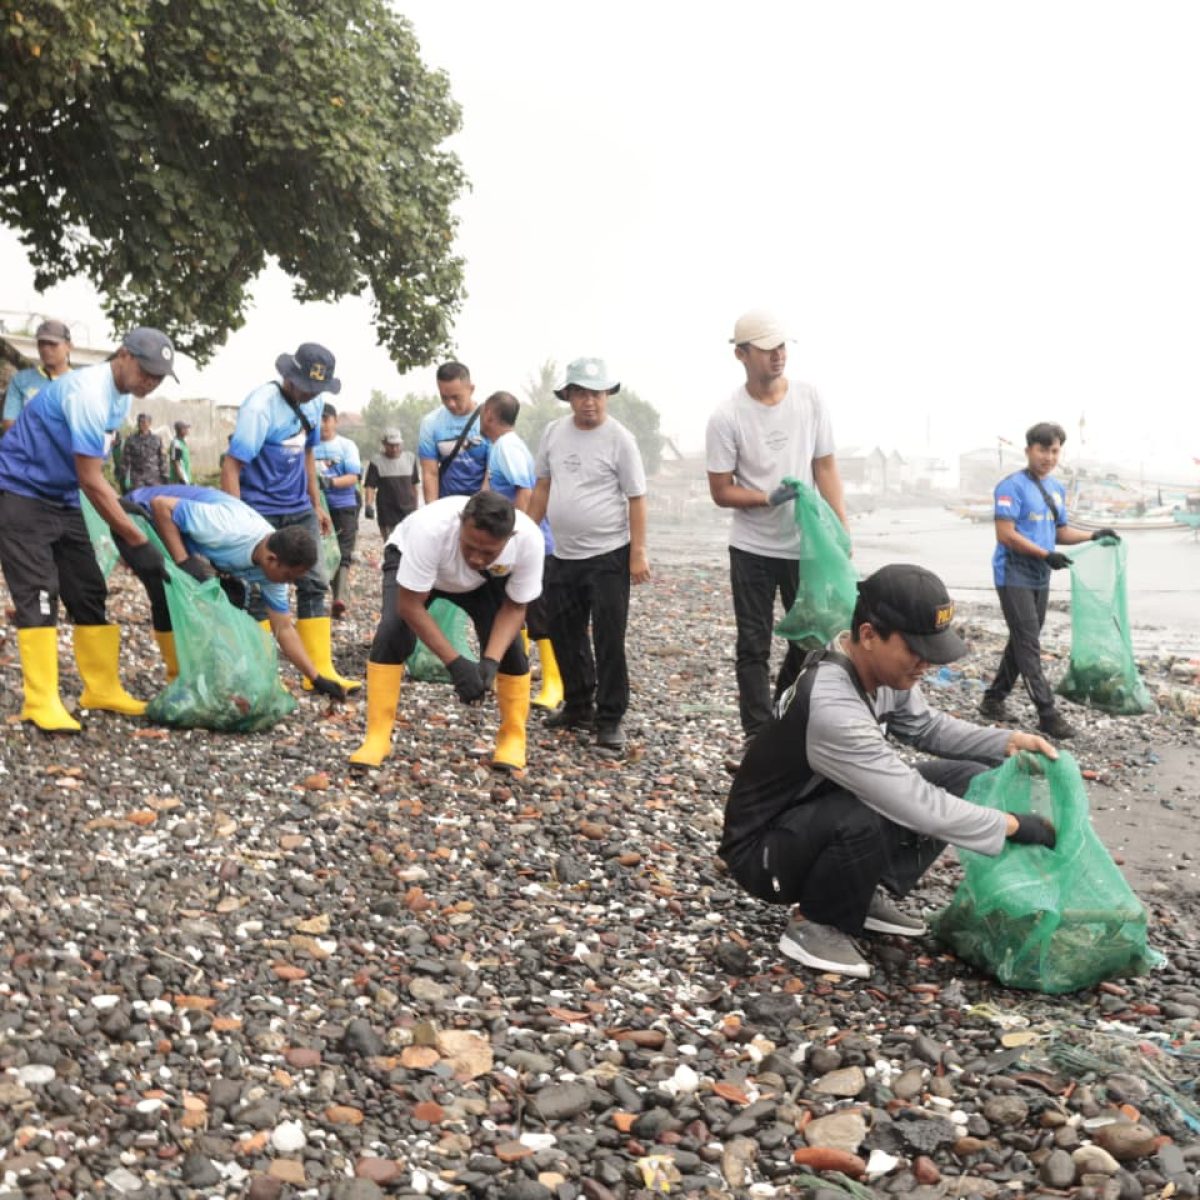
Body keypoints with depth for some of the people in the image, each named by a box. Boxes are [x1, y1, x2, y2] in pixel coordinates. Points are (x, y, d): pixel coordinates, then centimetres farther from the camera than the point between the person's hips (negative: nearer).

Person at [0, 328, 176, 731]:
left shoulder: (122, 397, 5)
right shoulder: (89, 393, -24)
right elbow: (90, 480, -25)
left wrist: (122, 526, 2)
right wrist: (137, 541, -23)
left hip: (61, 498, 9)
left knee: (88, 592, 6)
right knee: (38, 594, -14)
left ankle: (102, 689, 12)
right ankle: (41, 702, -12)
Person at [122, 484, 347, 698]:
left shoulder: (273, 568, -15)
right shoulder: (228, 529, -40)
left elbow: (284, 629, -7)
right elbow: (161, 505, -35)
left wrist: (316, 678, -10)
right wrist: (183, 561, -39)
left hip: (188, 540, 7)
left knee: (233, 595, -5)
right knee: (169, 600, -24)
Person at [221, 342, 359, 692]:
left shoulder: (313, 403, 3)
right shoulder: (260, 406, -20)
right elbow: (231, 465, -22)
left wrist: (317, 505, 18)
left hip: (299, 510, 7)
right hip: (260, 513, -7)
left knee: (314, 583, 6)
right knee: (260, 591, -2)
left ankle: (320, 670, 10)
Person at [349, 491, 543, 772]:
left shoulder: (529, 540, -37)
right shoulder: (430, 528, -45)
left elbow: (514, 607, -21)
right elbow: (409, 605, -35)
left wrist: (491, 661, -36)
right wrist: (455, 663, -40)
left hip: (485, 580, 2)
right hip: (410, 558, -2)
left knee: (508, 643, -15)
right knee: (392, 632, -23)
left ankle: (513, 737, 5)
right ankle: (377, 737, -10)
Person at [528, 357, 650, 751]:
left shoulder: (619, 439, -10)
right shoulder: (553, 432, 6)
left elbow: (636, 499, -9)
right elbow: (543, 486, 15)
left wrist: (638, 553, -14)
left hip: (608, 556, -6)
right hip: (562, 555, 6)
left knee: (608, 640, -2)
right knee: (564, 635, 14)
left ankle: (611, 719, 7)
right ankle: (578, 706, 30)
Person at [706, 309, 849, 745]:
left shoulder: (810, 400, -3)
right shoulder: (726, 416, -11)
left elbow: (826, 468, 1)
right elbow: (721, 492, -8)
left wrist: (842, 531, -6)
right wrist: (768, 498, -25)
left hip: (806, 544, 3)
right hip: (752, 548, -3)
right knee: (754, 646, 4)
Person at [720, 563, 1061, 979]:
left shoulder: (881, 666, -10)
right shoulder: (831, 707, -36)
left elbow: (925, 727, 10)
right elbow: (918, 806, -34)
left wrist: (1008, 742, -4)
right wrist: (1014, 826, -22)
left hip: (825, 815, 9)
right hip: (764, 850, -8)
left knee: (965, 780, 0)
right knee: (865, 819, -39)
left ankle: (867, 897, 9)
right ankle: (813, 924, -9)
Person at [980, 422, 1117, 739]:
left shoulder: (1057, 489, 13)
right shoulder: (1012, 486, -12)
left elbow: (1060, 532, 20)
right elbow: (1006, 535, -19)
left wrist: (1094, 536, 4)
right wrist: (1046, 555, -22)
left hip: (1040, 578, 9)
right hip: (1014, 576, -8)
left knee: (1022, 642, 13)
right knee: (1029, 646, -9)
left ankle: (993, 700, 24)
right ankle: (1047, 714, -10)